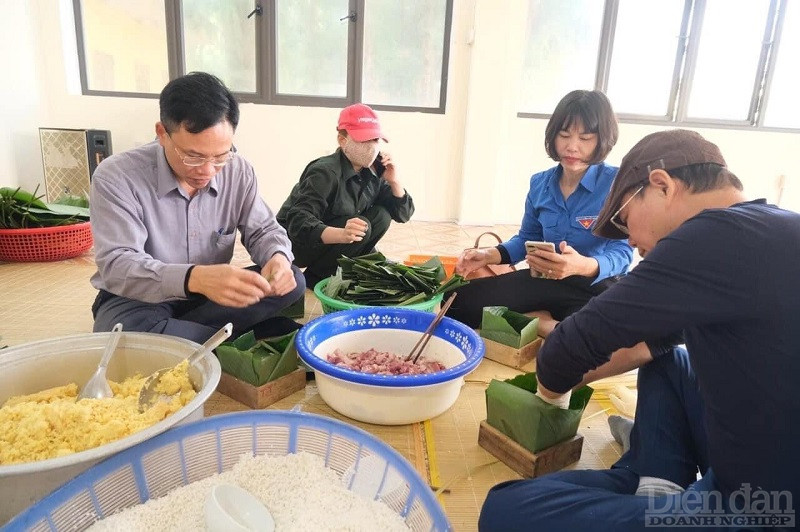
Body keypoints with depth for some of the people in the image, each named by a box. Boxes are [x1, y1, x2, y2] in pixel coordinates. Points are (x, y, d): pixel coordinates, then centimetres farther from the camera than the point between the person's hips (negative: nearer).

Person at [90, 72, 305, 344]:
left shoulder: (238, 171, -8)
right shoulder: (115, 177, -20)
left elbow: (262, 229, 1)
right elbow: (116, 266, -28)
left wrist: (278, 257, -26)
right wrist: (194, 278, -48)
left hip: (210, 295, 4)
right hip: (138, 300, -3)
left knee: (291, 282, -17)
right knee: (130, 330, -38)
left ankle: (173, 333, -15)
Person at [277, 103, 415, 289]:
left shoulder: (373, 171, -4)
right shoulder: (324, 173, -26)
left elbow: (402, 215, 0)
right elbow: (298, 221, -37)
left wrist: (394, 181, -17)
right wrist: (341, 235, -54)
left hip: (333, 243, 7)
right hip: (297, 241, -7)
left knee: (381, 216, -7)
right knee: (362, 226, -26)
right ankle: (314, 277, -10)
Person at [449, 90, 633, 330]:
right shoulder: (540, 183, 3)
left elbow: (622, 251, -20)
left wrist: (584, 266, -42)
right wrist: (488, 255, -5)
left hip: (598, 286, -5)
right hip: (546, 279, 5)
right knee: (459, 301, -9)